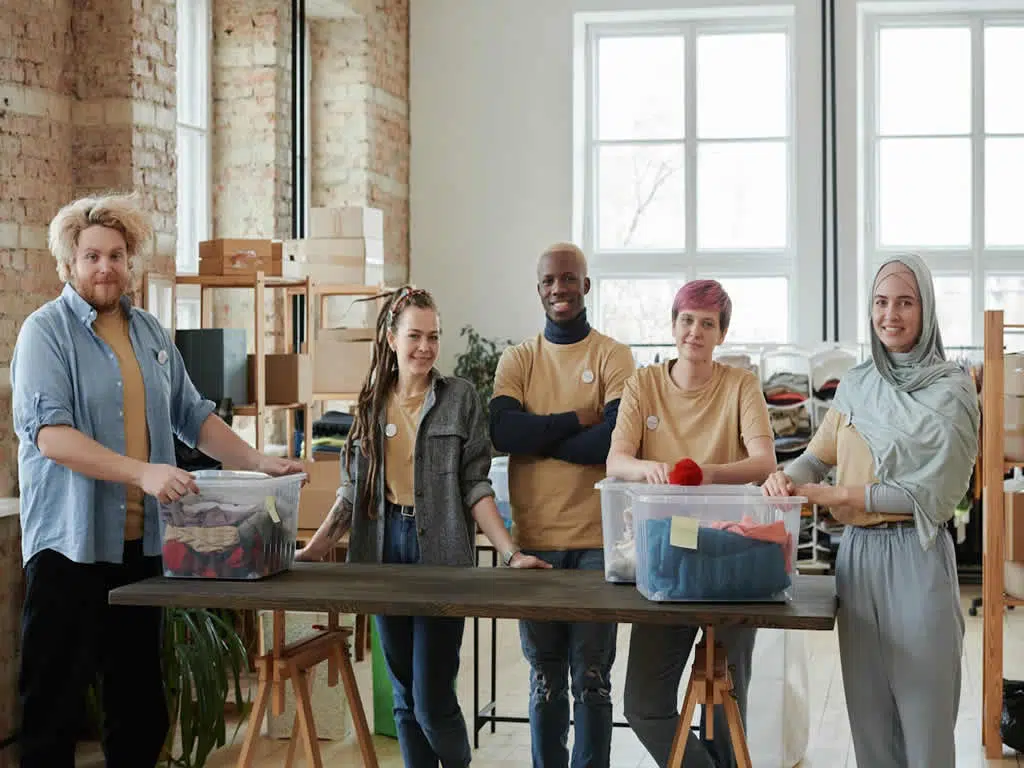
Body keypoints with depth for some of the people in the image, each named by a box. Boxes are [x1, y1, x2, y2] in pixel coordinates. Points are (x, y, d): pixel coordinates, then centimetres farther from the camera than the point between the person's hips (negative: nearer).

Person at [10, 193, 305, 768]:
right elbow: (50, 433, -19)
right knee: (55, 702, 0)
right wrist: (143, 472, -29)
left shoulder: (151, 333, 13)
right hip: (71, 543, -6)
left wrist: (259, 462, 5)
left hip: (143, 542, 6)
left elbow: (193, 416, 18)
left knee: (140, 700, 13)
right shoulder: (47, 332, -7)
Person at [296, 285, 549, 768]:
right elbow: (352, 490, 10)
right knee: (404, 697, 10)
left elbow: (475, 487, -2)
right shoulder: (371, 402, 9)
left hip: (440, 554, -3)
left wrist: (510, 553, -13)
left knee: (432, 700, -6)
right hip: (385, 549, 4)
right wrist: (313, 549, 0)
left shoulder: (460, 398, 1)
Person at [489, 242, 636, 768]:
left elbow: (615, 439, -14)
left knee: (591, 677, 4)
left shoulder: (613, 357, 1)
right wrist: (575, 420, -10)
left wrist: (537, 436, -6)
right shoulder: (517, 360, 8)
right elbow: (502, 431, -8)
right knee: (544, 677, 11)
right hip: (534, 539, 3)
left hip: (596, 540, -2)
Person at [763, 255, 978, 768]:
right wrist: (788, 477, -9)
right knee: (867, 706, 9)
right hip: (857, 551, 5)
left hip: (915, 553, -5)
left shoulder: (950, 389, -4)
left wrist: (839, 496, -17)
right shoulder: (855, 385, 11)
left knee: (922, 704, -2)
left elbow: (934, 491, -12)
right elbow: (819, 457, 15)